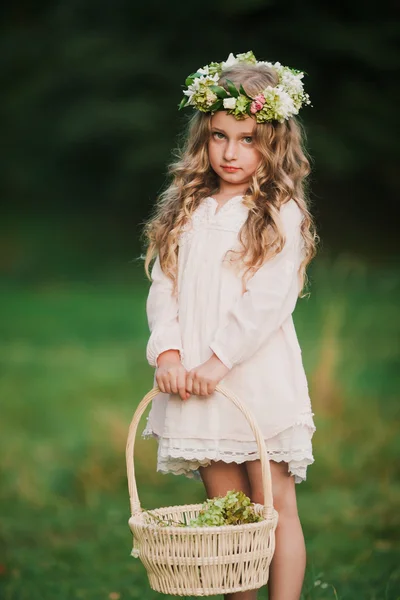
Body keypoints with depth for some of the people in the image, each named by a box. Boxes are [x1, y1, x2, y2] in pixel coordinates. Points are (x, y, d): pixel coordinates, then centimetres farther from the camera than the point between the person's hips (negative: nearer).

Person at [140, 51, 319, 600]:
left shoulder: (281, 217, -5)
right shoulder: (187, 213, 11)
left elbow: (269, 300, -13)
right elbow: (163, 286, 7)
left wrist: (220, 359, -18)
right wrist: (167, 352, -7)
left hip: (258, 378, -5)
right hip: (196, 382, 5)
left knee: (274, 508, 0)